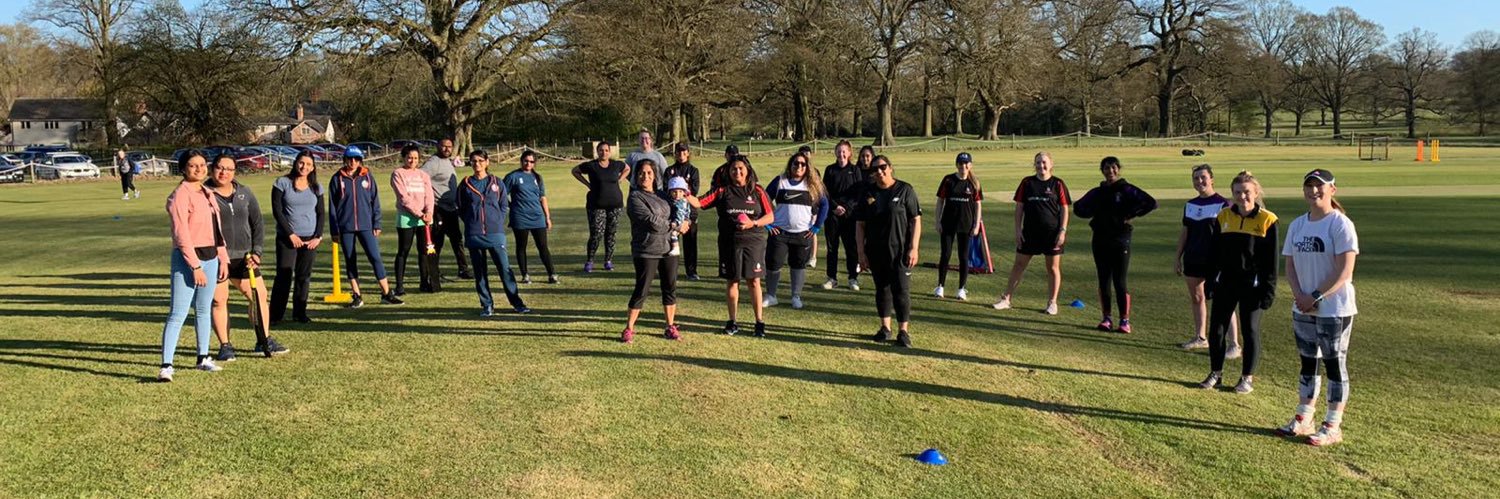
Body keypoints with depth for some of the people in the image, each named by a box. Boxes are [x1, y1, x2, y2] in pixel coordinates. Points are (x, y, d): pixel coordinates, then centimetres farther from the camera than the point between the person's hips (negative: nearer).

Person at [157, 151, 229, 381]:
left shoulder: (207, 193, 14)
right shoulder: (180, 195, -11)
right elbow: (181, 235, -17)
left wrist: (223, 258, 13)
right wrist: (195, 266, -20)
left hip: (210, 258, 8)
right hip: (187, 259, -8)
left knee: (204, 310, 15)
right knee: (178, 313, -10)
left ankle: (203, 358, 25)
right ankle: (166, 365, -10)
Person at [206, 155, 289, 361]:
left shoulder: (245, 193, 9)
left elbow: (257, 224, 12)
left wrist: (256, 252, 2)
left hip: (243, 257, 4)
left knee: (259, 295, 5)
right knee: (219, 300, -1)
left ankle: (264, 341, 18)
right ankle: (225, 346, 12)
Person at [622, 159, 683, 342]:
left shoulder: (661, 195, 13)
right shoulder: (635, 198, -8)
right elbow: (652, 222, -17)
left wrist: (685, 222, -6)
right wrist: (677, 227, -8)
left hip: (668, 249, 6)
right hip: (646, 251, -6)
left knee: (670, 288, 9)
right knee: (641, 290, -3)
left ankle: (670, 327, 20)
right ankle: (629, 329, 8)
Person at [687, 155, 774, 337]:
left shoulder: (757, 191, 2)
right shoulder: (722, 191, 4)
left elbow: (770, 217, 1)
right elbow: (699, 203, -4)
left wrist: (753, 223, -15)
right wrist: (686, 196, -22)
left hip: (753, 242, -1)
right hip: (729, 243, 1)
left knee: (754, 281, -1)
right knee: (731, 281, 7)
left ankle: (760, 322, 8)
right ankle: (733, 322, 19)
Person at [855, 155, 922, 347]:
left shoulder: (905, 190, -4)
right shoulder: (868, 193, 6)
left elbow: (916, 221, -5)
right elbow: (860, 225, 7)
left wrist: (913, 248, -10)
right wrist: (861, 252, 2)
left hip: (900, 251, -4)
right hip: (876, 252, 4)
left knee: (901, 290, -3)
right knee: (882, 289, 12)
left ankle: (904, 331, 5)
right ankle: (885, 328, 24)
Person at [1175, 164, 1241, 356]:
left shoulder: (1222, 204, -7)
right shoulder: (1190, 205, 11)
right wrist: (1178, 257, 15)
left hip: (1214, 262, -7)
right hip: (1193, 260, 7)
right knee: (1196, 299, 14)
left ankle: (1234, 345, -4)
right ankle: (1200, 338, 28)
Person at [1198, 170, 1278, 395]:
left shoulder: (1266, 220, -7)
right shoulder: (1224, 217, 4)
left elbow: (1271, 260, -5)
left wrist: (1268, 290, -8)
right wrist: (1211, 282, 8)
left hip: (1252, 286, -4)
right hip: (1225, 284, 4)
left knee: (1250, 331, 6)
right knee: (1216, 329, 6)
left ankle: (1247, 378, 18)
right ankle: (1216, 374, 20)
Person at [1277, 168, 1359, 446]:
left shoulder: (1340, 224, -11)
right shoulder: (1297, 225, 10)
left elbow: (1345, 271, -17)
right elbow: (1290, 265, 10)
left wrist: (1316, 297, -18)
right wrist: (1299, 295, -7)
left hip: (1334, 309, -7)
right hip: (1302, 308, 7)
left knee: (1335, 364, 2)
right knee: (1307, 363, 15)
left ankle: (1333, 427, 9)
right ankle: (1303, 420, 25)